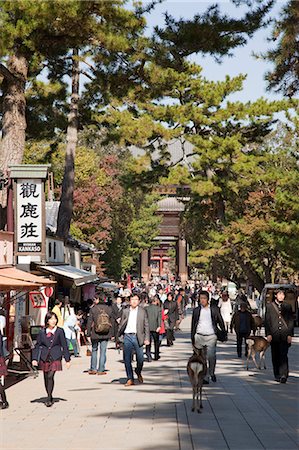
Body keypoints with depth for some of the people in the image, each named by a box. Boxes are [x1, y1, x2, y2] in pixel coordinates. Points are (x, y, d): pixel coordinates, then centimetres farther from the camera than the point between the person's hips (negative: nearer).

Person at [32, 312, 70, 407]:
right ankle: (50, 397, 25)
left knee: (50, 376, -15)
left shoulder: (60, 331, -1)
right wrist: (34, 359, 0)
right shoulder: (42, 332, 3)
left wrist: (67, 359, 4)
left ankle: (49, 398, -9)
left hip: (55, 358, -3)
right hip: (44, 358, 3)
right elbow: (37, 346, 8)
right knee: (46, 378, 10)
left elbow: (64, 346, 4)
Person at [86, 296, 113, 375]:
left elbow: (89, 322, -5)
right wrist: (111, 333, 13)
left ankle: (93, 369, 13)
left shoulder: (93, 309, -8)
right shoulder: (109, 309, 0)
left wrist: (88, 333, 2)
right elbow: (111, 322, 5)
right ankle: (101, 370, 5)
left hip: (95, 334, -1)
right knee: (103, 351, 6)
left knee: (94, 350, 14)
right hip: (105, 335, 1)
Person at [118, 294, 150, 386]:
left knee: (140, 359, -3)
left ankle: (138, 372, 28)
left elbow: (146, 326, 6)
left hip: (138, 337, -1)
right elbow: (121, 325, 13)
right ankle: (130, 379, 7)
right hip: (127, 336, 1)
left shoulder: (142, 311, 6)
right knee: (127, 359, -1)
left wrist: (147, 339, -2)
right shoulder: (125, 311, 10)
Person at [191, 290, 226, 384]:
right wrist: (192, 338, 9)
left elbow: (220, 322, 12)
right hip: (199, 336, 2)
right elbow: (193, 325, 13)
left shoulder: (215, 309, 5)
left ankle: (212, 373, 11)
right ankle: (203, 377, 4)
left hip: (211, 336, -2)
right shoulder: (196, 310, 9)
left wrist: (224, 333, 7)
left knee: (211, 356, -13)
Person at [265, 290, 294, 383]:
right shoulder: (269, 306, 7)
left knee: (283, 355, -12)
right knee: (275, 356, 6)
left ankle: (283, 375, -18)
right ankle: (277, 375, 16)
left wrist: (290, 335, -1)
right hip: (274, 336, 1)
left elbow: (291, 321, 8)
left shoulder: (288, 306, 9)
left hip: (285, 336, -1)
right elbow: (267, 321, 4)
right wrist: (268, 334, -5)